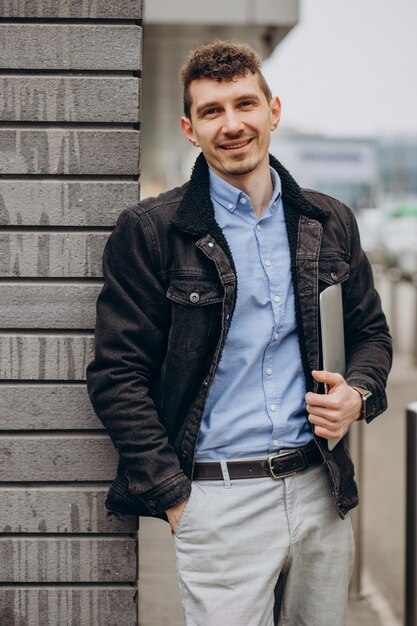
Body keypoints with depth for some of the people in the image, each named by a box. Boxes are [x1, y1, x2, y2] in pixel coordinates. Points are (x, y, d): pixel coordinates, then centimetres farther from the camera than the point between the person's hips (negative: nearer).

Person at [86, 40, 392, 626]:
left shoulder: (330, 222, 9)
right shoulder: (149, 232, -4)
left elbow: (371, 331, 20)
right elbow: (117, 374, -6)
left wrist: (358, 393, -2)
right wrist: (173, 497, -9)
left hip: (321, 491, 5)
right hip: (218, 502, -4)